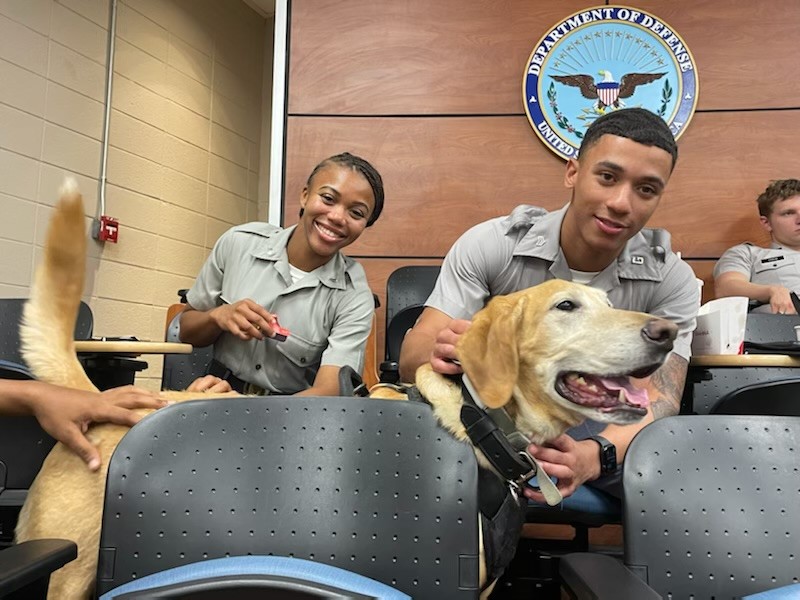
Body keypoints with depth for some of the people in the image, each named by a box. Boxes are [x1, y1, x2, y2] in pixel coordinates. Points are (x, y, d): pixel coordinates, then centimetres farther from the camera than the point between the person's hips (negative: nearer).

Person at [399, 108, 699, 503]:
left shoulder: (672, 281, -9)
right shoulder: (488, 246, -14)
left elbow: (658, 399, -18)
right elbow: (411, 361, -16)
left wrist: (594, 455, -42)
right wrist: (440, 352, -42)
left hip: (606, 438, 1)